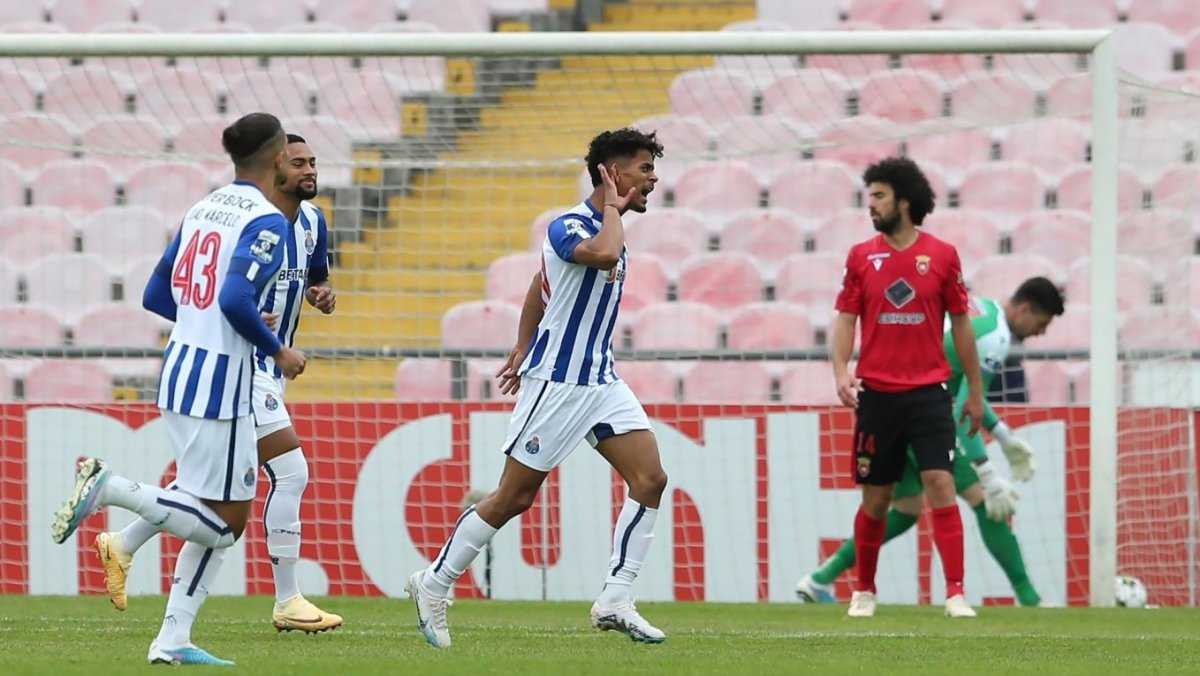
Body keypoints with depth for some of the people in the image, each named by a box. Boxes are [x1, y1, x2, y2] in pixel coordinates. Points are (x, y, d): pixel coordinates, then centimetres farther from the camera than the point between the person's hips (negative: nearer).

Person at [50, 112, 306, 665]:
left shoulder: (204, 209, 12)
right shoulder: (267, 221, -12)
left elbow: (156, 296, 16)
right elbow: (236, 299, -24)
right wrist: (277, 351, -10)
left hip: (180, 369, 9)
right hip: (219, 380, -9)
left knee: (228, 517, 14)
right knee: (220, 523, -1)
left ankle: (173, 641, 10)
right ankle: (108, 487, -12)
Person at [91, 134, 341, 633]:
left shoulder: (312, 221, 8)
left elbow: (316, 276, 23)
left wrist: (322, 294, -1)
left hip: (268, 371, 9)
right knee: (291, 472, -13)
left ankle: (122, 546, 30)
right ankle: (287, 602, -7)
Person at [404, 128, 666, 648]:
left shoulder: (607, 226, 11)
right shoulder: (567, 227, -16)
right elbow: (604, 255, -40)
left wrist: (524, 347, 30)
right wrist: (613, 209, -22)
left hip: (600, 381, 8)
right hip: (555, 383, -8)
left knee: (650, 479, -6)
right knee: (515, 497, -2)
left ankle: (614, 601, -3)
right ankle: (434, 584, 14)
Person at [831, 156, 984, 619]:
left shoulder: (942, 255, 2)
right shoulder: (861, 256, 5)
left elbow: (960, 323, 8)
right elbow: (845, 319, 5)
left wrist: (975, 391, 10)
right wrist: (841, 372, -12)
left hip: (928, 392, -1)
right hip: (877, 394, 1)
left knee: (941, 484, -13)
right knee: (875, 498, 7)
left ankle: (956, 594, -14)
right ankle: (864, 592, 24)